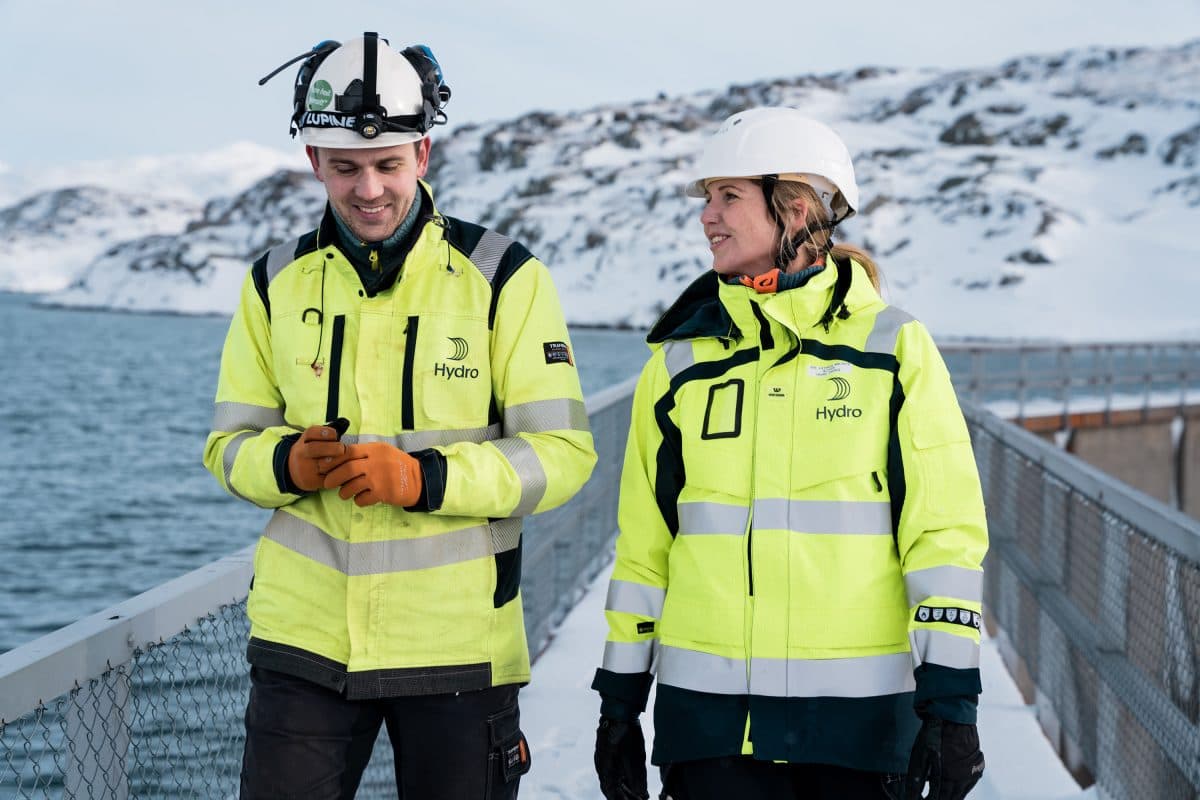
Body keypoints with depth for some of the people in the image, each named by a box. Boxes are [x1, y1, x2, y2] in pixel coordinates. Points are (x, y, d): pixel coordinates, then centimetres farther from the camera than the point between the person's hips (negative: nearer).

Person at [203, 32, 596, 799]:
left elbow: (563, 452, -7)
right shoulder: (277, 283, 7)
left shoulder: (503, 277, -4)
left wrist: (425, 478, -21)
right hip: (305, 634, 2)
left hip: (456, 642, -2)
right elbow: (231, 442, 10)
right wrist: (288, 463, -14)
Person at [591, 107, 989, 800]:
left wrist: (951, 699, -9)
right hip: (709, 707, 2)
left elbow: (946, 530, -3)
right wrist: (621, 698, 11)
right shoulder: (682, 359, 9)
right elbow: (643, 542, 13)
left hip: (863, 711, -2)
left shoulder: (893, 347, 1)